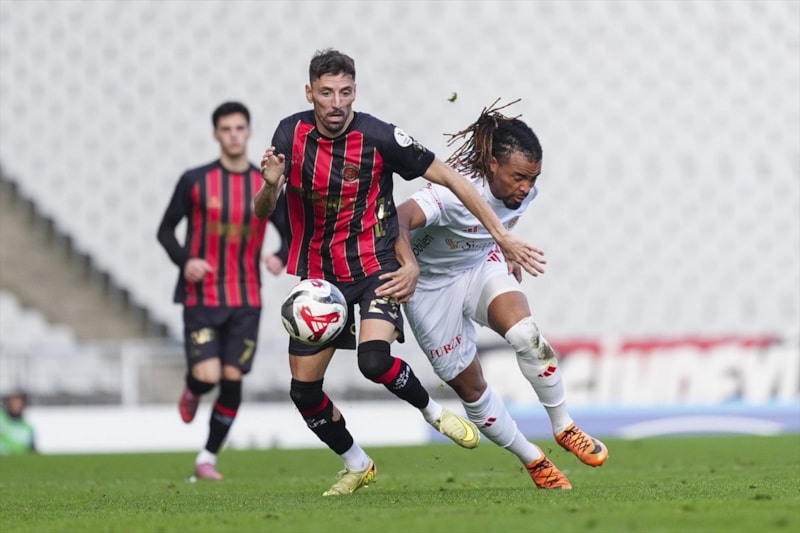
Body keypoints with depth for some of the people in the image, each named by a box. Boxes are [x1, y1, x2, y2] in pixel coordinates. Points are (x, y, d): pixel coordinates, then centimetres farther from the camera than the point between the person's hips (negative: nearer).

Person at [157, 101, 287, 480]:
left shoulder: (267, 186, 3)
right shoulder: (194, 181, -3)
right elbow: (166, 229, 5)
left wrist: (282, 257, -10)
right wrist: (184, 260, -15)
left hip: (246, 301, 2)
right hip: (201, 297, -2)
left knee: (232, 380, -2)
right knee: (207, 375, -15)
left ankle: (207, 458, 14)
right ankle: (192, 392, 24)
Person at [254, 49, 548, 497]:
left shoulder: (378, 137, -16)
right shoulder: (291, 134, -7)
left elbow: (449, 177, -11)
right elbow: (263, 212, -2)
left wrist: (503, 235, -13)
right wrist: (270, 185, -27)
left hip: (375, 267, -4)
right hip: (318, 275, 4)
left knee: (374, 360, -29)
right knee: (303, 390, 2)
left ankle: (433, 411, 2)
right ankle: (357, 466, 27)